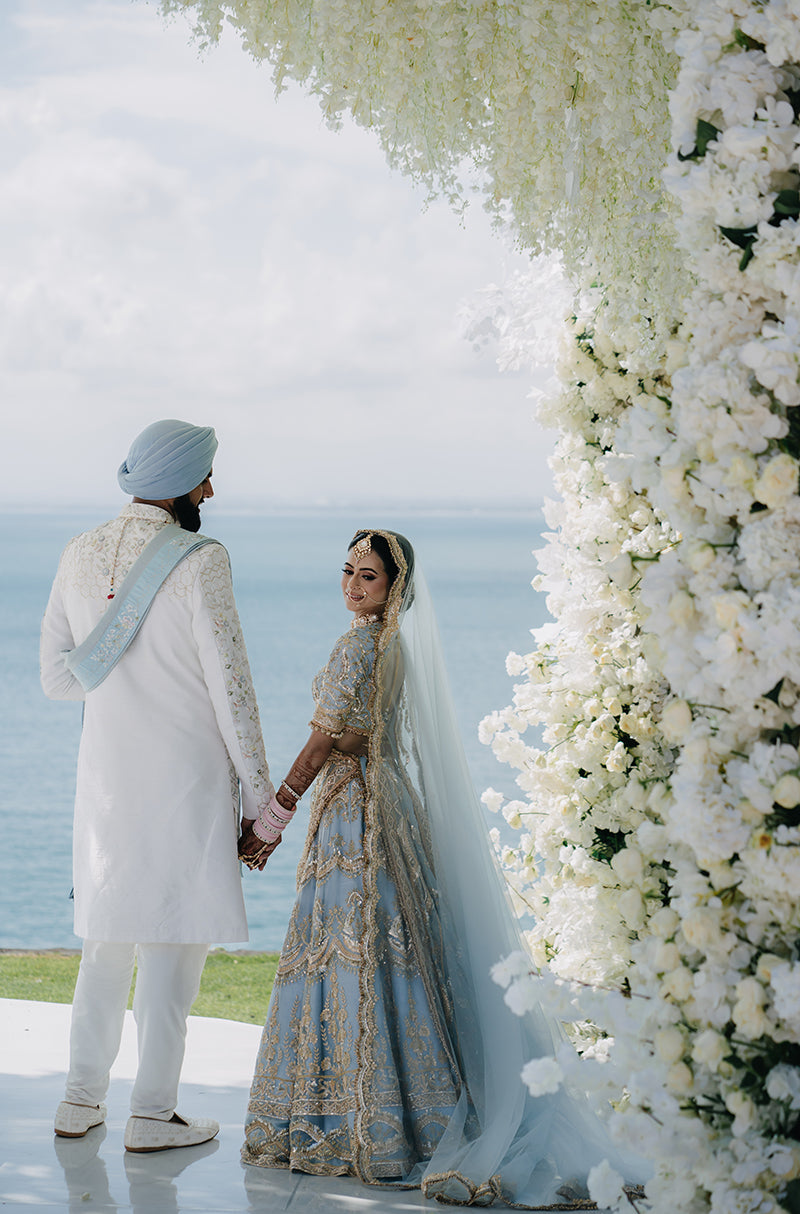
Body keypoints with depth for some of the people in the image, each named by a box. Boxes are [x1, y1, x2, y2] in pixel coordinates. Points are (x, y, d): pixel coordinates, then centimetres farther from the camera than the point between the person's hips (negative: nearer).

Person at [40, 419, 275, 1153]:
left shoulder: (80, 555, 4)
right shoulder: (200, 561, -14)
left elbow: (58, 676, 8)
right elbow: (230, 683, -13)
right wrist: (259, 788, -5)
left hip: (106, 770, 6)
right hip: (186, 773, -6)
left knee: (107, 935, 16)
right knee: (174, 940, 2)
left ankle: (82, 1099, 20)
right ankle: (152, 1114, 6)